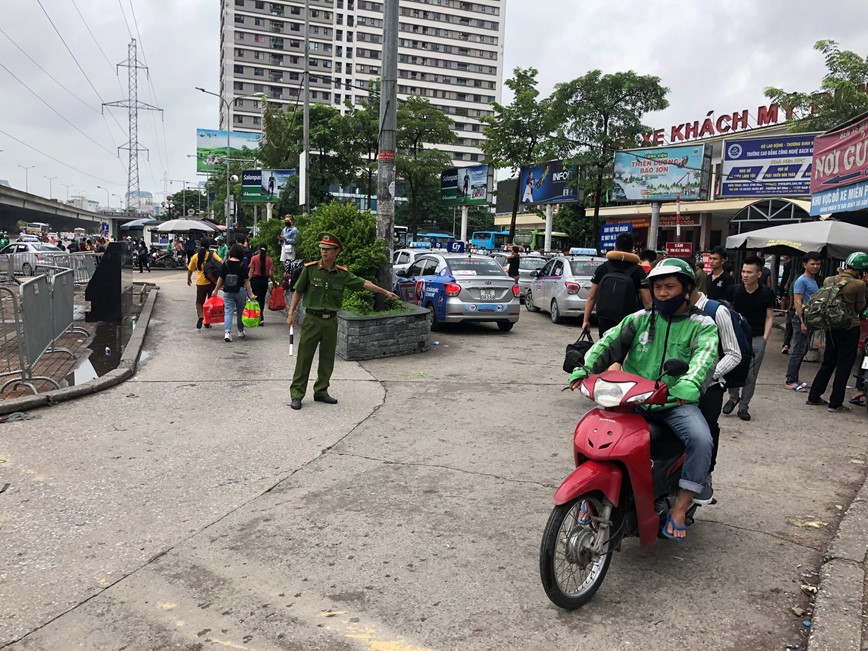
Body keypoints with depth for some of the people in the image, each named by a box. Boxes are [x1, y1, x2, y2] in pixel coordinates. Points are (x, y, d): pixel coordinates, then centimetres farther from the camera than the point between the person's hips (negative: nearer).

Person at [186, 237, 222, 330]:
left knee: (199, 302, 11)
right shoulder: (212, 255, -1)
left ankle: (200, 316, -17)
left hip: (201, 282, 0)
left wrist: (189, 279, 27)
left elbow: (190, 270, 12)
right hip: (212, 281, 0)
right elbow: (221, 263, -16)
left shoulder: (195, 256, 3)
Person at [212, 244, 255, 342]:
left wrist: (216, 290, 13)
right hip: (240, 292, -1)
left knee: (228, 312, 2)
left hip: (228, 292, 1)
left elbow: (221, 278, 2)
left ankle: (227, 332, -14)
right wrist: (250, 293, -6)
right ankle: (241, 331, 27)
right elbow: (246, 281, -9)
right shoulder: (242, 265, -9)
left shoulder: (225, 263, -3)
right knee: (240, 312, 15)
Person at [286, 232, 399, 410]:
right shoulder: (310, 268, -5)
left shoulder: (342, 273, 3)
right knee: (304, 358, -1)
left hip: (331, 321, 4)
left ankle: (321, 392, 24)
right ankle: (296, 394, 6)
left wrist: (385, 292, 7)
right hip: (312, 319, -3)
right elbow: (298, 291, 1)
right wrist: (291, 312, -5)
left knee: (327, 359, 10)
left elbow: (363, 283, 8)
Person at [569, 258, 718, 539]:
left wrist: (690, 383, -42)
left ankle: (680, 508, -12)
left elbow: (705, 355, -19)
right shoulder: (640, 319, 11)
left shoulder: (702, 325, 2)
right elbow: (610, 342, -1)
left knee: (701, 440, -29)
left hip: (677, 402, -2)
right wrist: (585, 368, -21)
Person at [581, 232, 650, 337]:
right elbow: (647, 302, -8)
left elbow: (591, 297, 2)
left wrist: (586, 320, 7)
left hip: (604, 321, 2)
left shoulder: (602, 268, 3)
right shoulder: (637, 271, -3)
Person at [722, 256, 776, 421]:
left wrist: (765, 338, -5)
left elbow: (769, 317, 2)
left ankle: (743, 406, 17)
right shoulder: (734, 290, -4)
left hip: (757, 339, 0)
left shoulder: (767, 293, -4)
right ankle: (733, 397, 22)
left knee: (751, 375, 3)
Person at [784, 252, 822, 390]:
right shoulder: (801, 281, -12)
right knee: (798, 351, -7)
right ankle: (790, 381, -3)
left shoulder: (814, 281, 16)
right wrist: (803, 322, -23)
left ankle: (794, 379, 19)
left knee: (802, 351, 12)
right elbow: (797, 302, -18)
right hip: (801, 319, -9)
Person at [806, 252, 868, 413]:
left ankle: (814, 396, 22)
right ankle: (835, 404, 8)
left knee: (827, 363, 18)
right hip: (850, 329, -6)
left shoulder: (829, 280, -2)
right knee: (843, 367, 4)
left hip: (831, 327, 6)